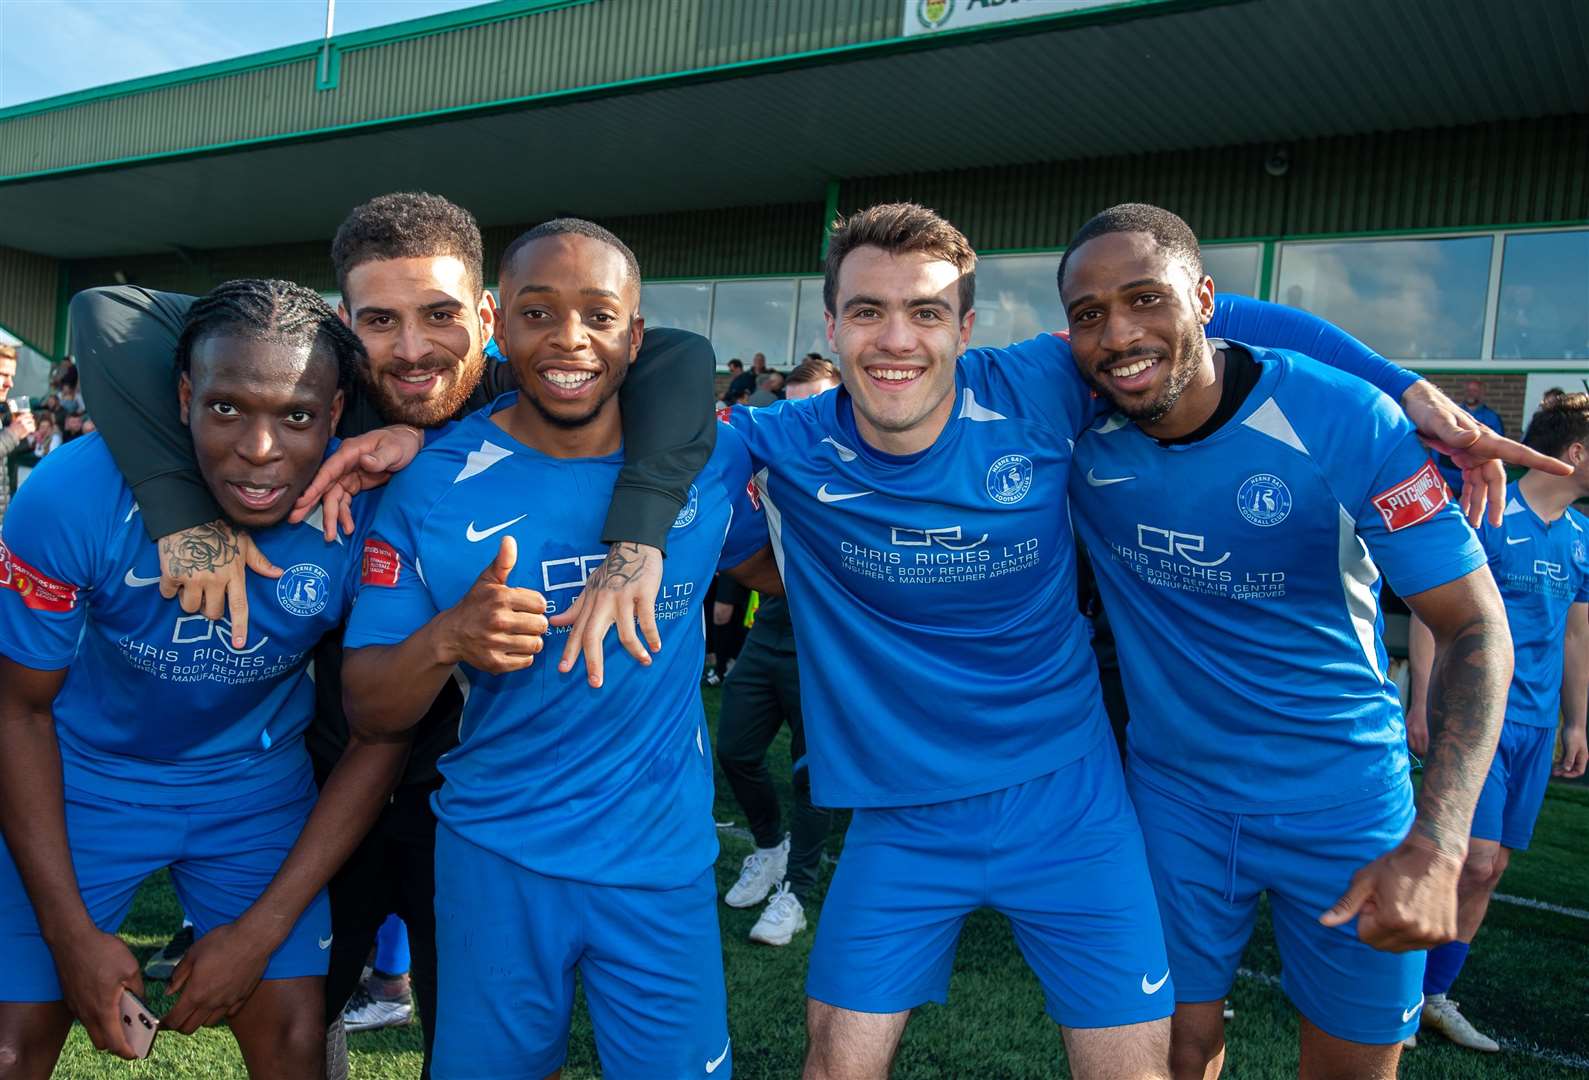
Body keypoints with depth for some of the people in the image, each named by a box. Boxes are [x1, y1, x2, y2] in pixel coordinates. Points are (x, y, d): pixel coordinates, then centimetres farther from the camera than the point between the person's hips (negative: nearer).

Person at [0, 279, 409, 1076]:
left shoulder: (367, 512, -25)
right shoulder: (73, 495, -26)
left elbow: (382, 733, -14)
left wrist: (262, 931, -13)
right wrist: (72, 933, -11)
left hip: (256, 780, 1)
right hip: (78, 780, 0)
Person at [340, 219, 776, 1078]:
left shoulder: (709, 458, -7)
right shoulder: (433, 483, -10)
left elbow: (774, 564, 14)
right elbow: (366, 710, -9)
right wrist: (447, 637, -28)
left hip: (664, 856, 1)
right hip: (496, 854, 0)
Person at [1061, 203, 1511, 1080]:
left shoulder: (1343, 421, -19)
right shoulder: (1073, 434, -13)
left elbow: (1475, 624, -17)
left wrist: (1436, 846, -25)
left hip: (1346, 798, -1)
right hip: (1175, 791, 1)